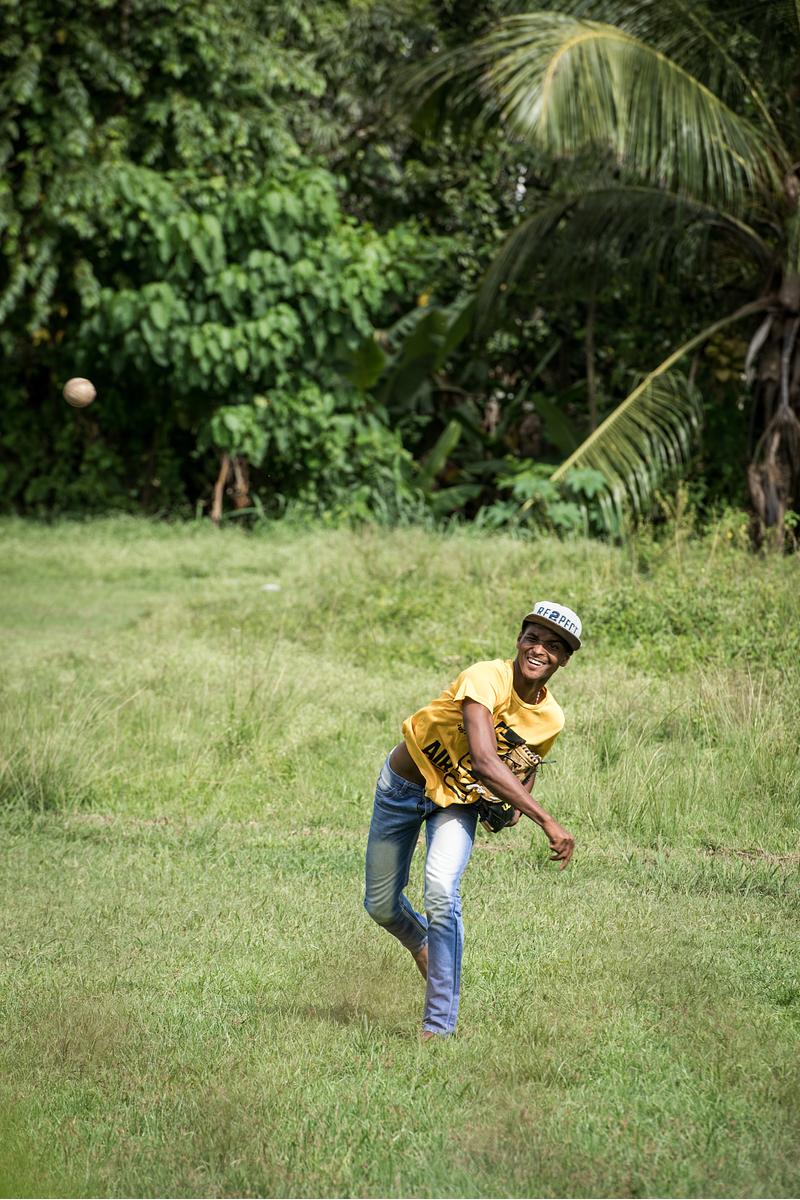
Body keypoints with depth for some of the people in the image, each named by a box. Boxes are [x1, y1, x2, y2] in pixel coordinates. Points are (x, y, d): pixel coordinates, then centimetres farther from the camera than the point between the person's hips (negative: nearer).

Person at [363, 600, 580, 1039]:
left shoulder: (551, 720, -12)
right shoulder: (487, 679, -32)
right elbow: (483, 761, -45)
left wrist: (514, 805, -10)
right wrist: (546, 820, -49)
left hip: (458, 802, 2)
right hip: (404, 785, -2)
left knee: (441, 890, -25)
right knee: (380, 906, 11)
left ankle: (439, 1027, -18)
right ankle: (421, 943, 48)